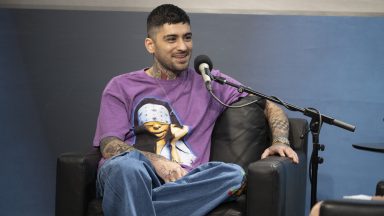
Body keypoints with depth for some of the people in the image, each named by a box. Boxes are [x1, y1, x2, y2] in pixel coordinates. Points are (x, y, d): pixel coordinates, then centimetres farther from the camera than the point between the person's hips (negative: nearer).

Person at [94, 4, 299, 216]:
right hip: (128, 176, -3)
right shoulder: (121, 87, 16)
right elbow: (109, 146, 3)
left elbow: (270, 107, 22)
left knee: (234, 175, -32)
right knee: (127, 164, -39)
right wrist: (157, 162, -15)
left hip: (185, 182, 3)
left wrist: (280, 141, -1)